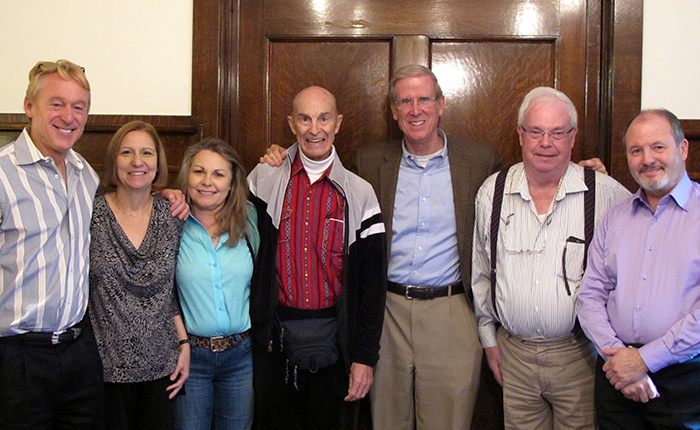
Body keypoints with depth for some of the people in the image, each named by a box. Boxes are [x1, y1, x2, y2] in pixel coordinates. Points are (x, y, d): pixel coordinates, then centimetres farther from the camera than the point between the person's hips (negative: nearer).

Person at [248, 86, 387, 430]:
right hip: (276, 337, 1)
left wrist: (365, 356, -6)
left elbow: (372, 280, -2)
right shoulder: (265, 179, 2)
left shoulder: (360, 193, 0)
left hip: (334, 340, 0)